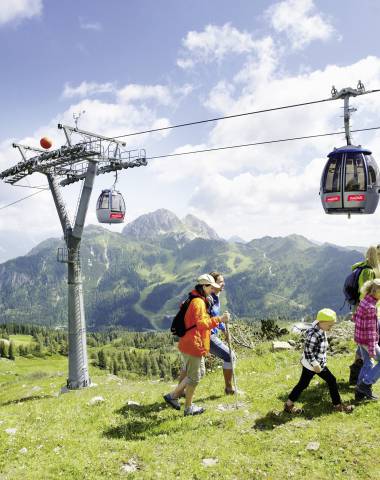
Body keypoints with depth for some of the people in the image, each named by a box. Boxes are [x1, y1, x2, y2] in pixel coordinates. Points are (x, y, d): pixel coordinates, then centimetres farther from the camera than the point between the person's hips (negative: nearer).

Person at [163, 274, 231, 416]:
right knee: (194, 377, 3)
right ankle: (189, 408, 17)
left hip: (195, 344, 10)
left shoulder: (199, 301, 15)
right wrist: (219, 319, -30)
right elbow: (202, 324, -28)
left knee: (200, 372, 19)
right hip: (193, 345, -10)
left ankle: (173, 395, 21)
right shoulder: (198, 302, -18)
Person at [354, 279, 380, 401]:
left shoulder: (364, 301, 3)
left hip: (360, 338, 9)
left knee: (367, 364, 18)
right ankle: (365, 385, 6)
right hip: (368, 340, -9)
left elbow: (355, 317, 14)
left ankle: (361, 392, 23)